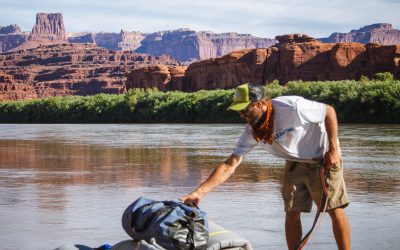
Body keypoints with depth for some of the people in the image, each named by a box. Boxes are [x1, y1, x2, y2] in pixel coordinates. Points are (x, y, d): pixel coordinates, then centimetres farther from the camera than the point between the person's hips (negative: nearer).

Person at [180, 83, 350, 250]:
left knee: (335, 210, -5)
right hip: (295, 163, 5)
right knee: (292, 213, -1)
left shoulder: (292, 107, -31)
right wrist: (200, 192, -21)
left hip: (323, 159, -5)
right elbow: (229, 166, -13)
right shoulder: (251, 132, -14)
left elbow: (329, 112, -19)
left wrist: (333, 150, -20)